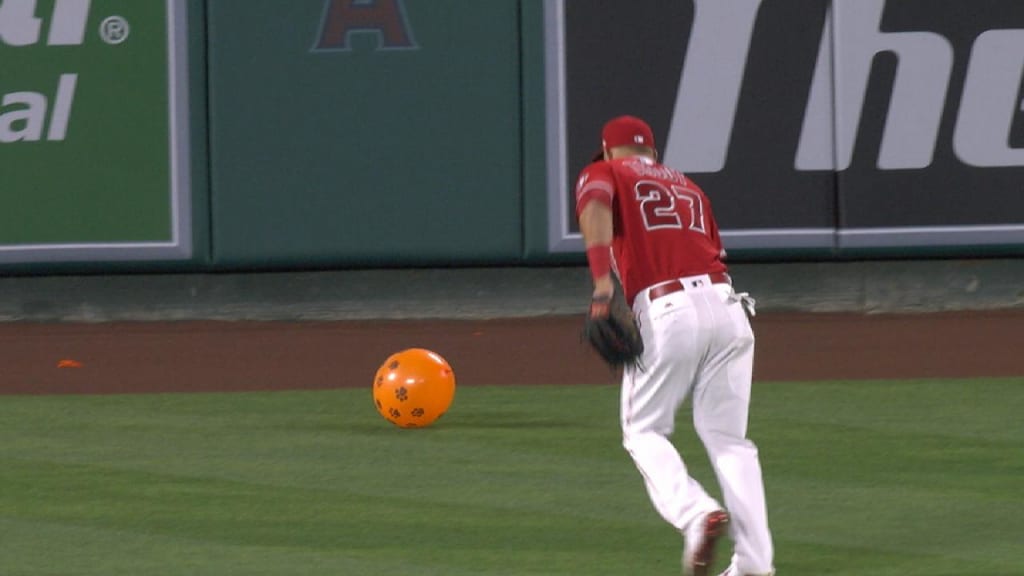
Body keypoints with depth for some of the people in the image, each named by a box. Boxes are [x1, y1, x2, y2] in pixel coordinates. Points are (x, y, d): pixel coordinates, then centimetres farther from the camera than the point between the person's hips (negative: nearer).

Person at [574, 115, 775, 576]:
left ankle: (695, 514, -16)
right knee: (728, 438, 8)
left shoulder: (603, 172, 14)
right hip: (728, 306, 4)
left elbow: (595, 205, -10)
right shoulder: (688, 187, 29)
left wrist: (601, 279, -22)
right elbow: (716, 256, 20)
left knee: (644, 431, 9)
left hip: (667, 311, -4)